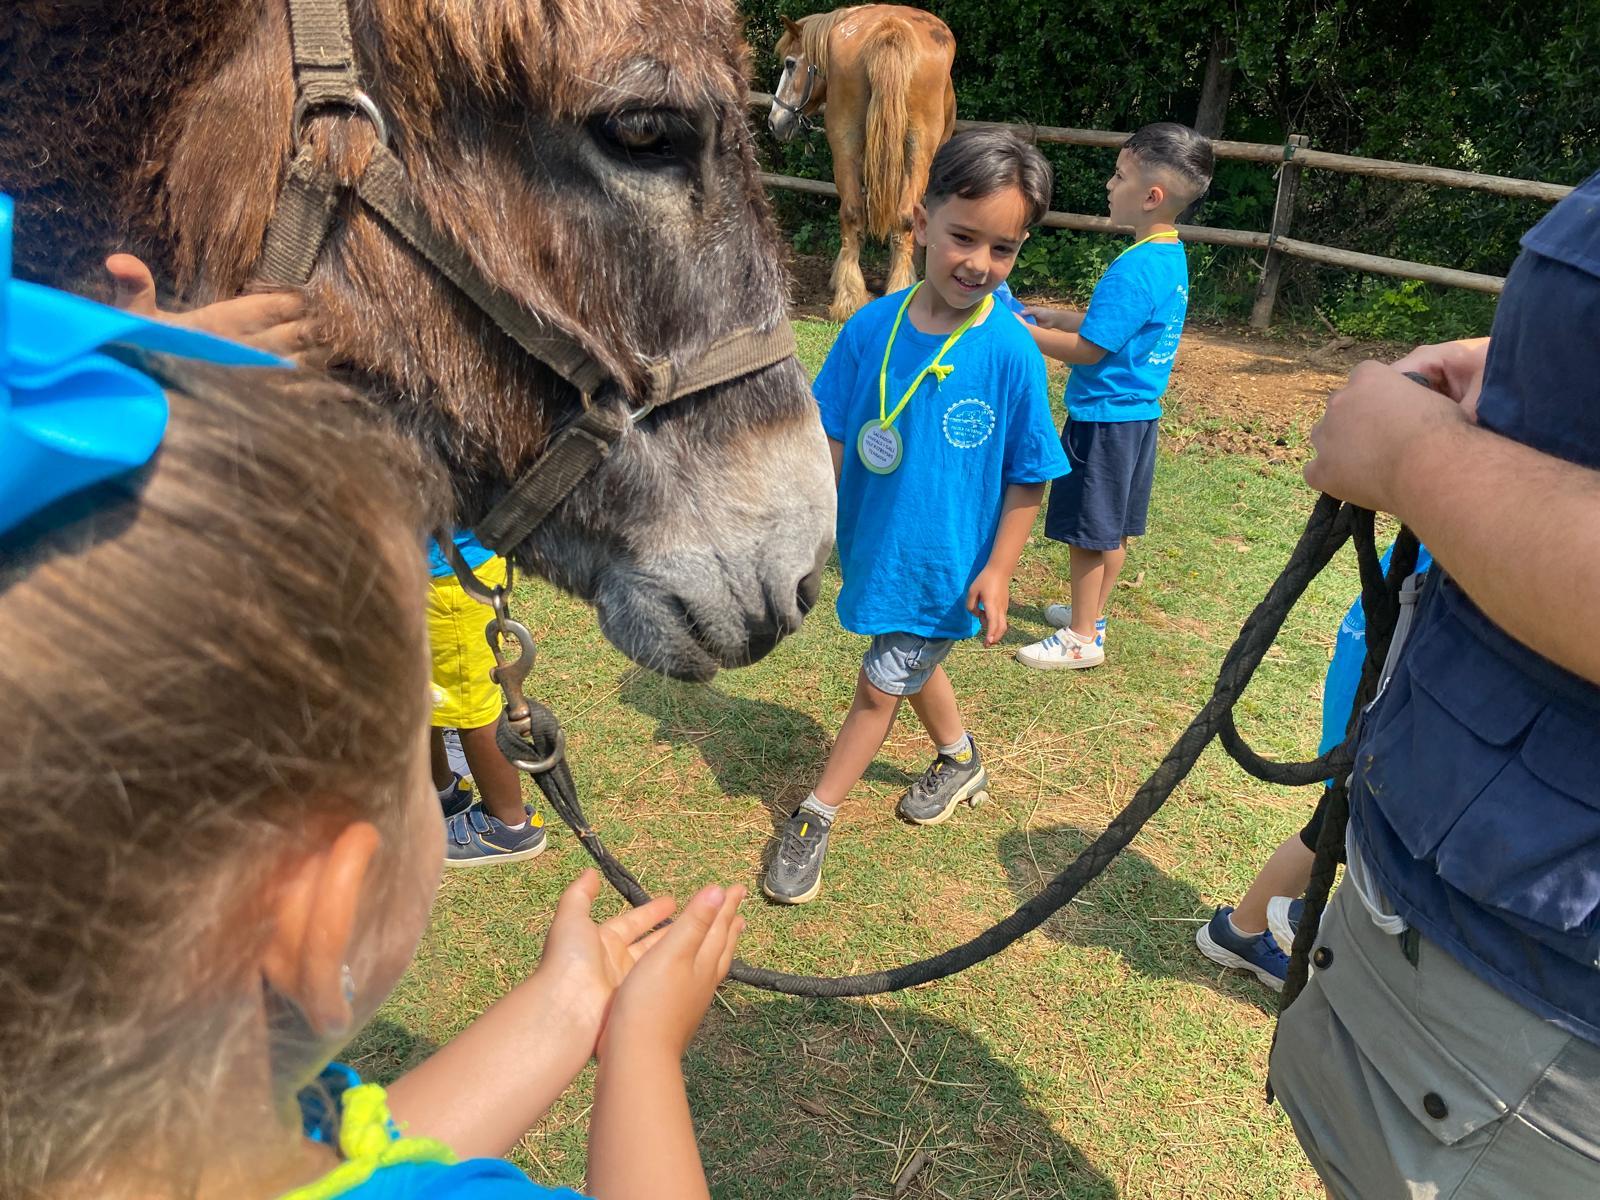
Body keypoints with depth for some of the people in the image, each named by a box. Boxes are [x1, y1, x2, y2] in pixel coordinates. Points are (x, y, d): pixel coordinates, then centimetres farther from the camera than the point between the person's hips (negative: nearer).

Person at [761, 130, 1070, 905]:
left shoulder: (1011, 353, -19)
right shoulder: (872, 328, -11)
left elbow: (1028, 478, -11)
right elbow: (832, 438, -2)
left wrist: (998, 571, -12)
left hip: (947, 564, -4)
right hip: (876, 546, 4)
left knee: (880, 687, 8)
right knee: (914, 665, 25)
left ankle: (814, 820, 26)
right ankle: (961, 764, 53)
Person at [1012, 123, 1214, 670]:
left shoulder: (1134, 269, -24)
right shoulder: (1172, 257, 6)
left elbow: (1088, 349, -21)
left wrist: (1021, 331, -12)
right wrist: (1053, 316, 12)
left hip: (1104, 416, -9)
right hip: (1136, 412, 10)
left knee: (1087, 532, 3)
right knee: (1113, 529, 20)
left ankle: (1082, 640, 14)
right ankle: (1091, 612, 36)